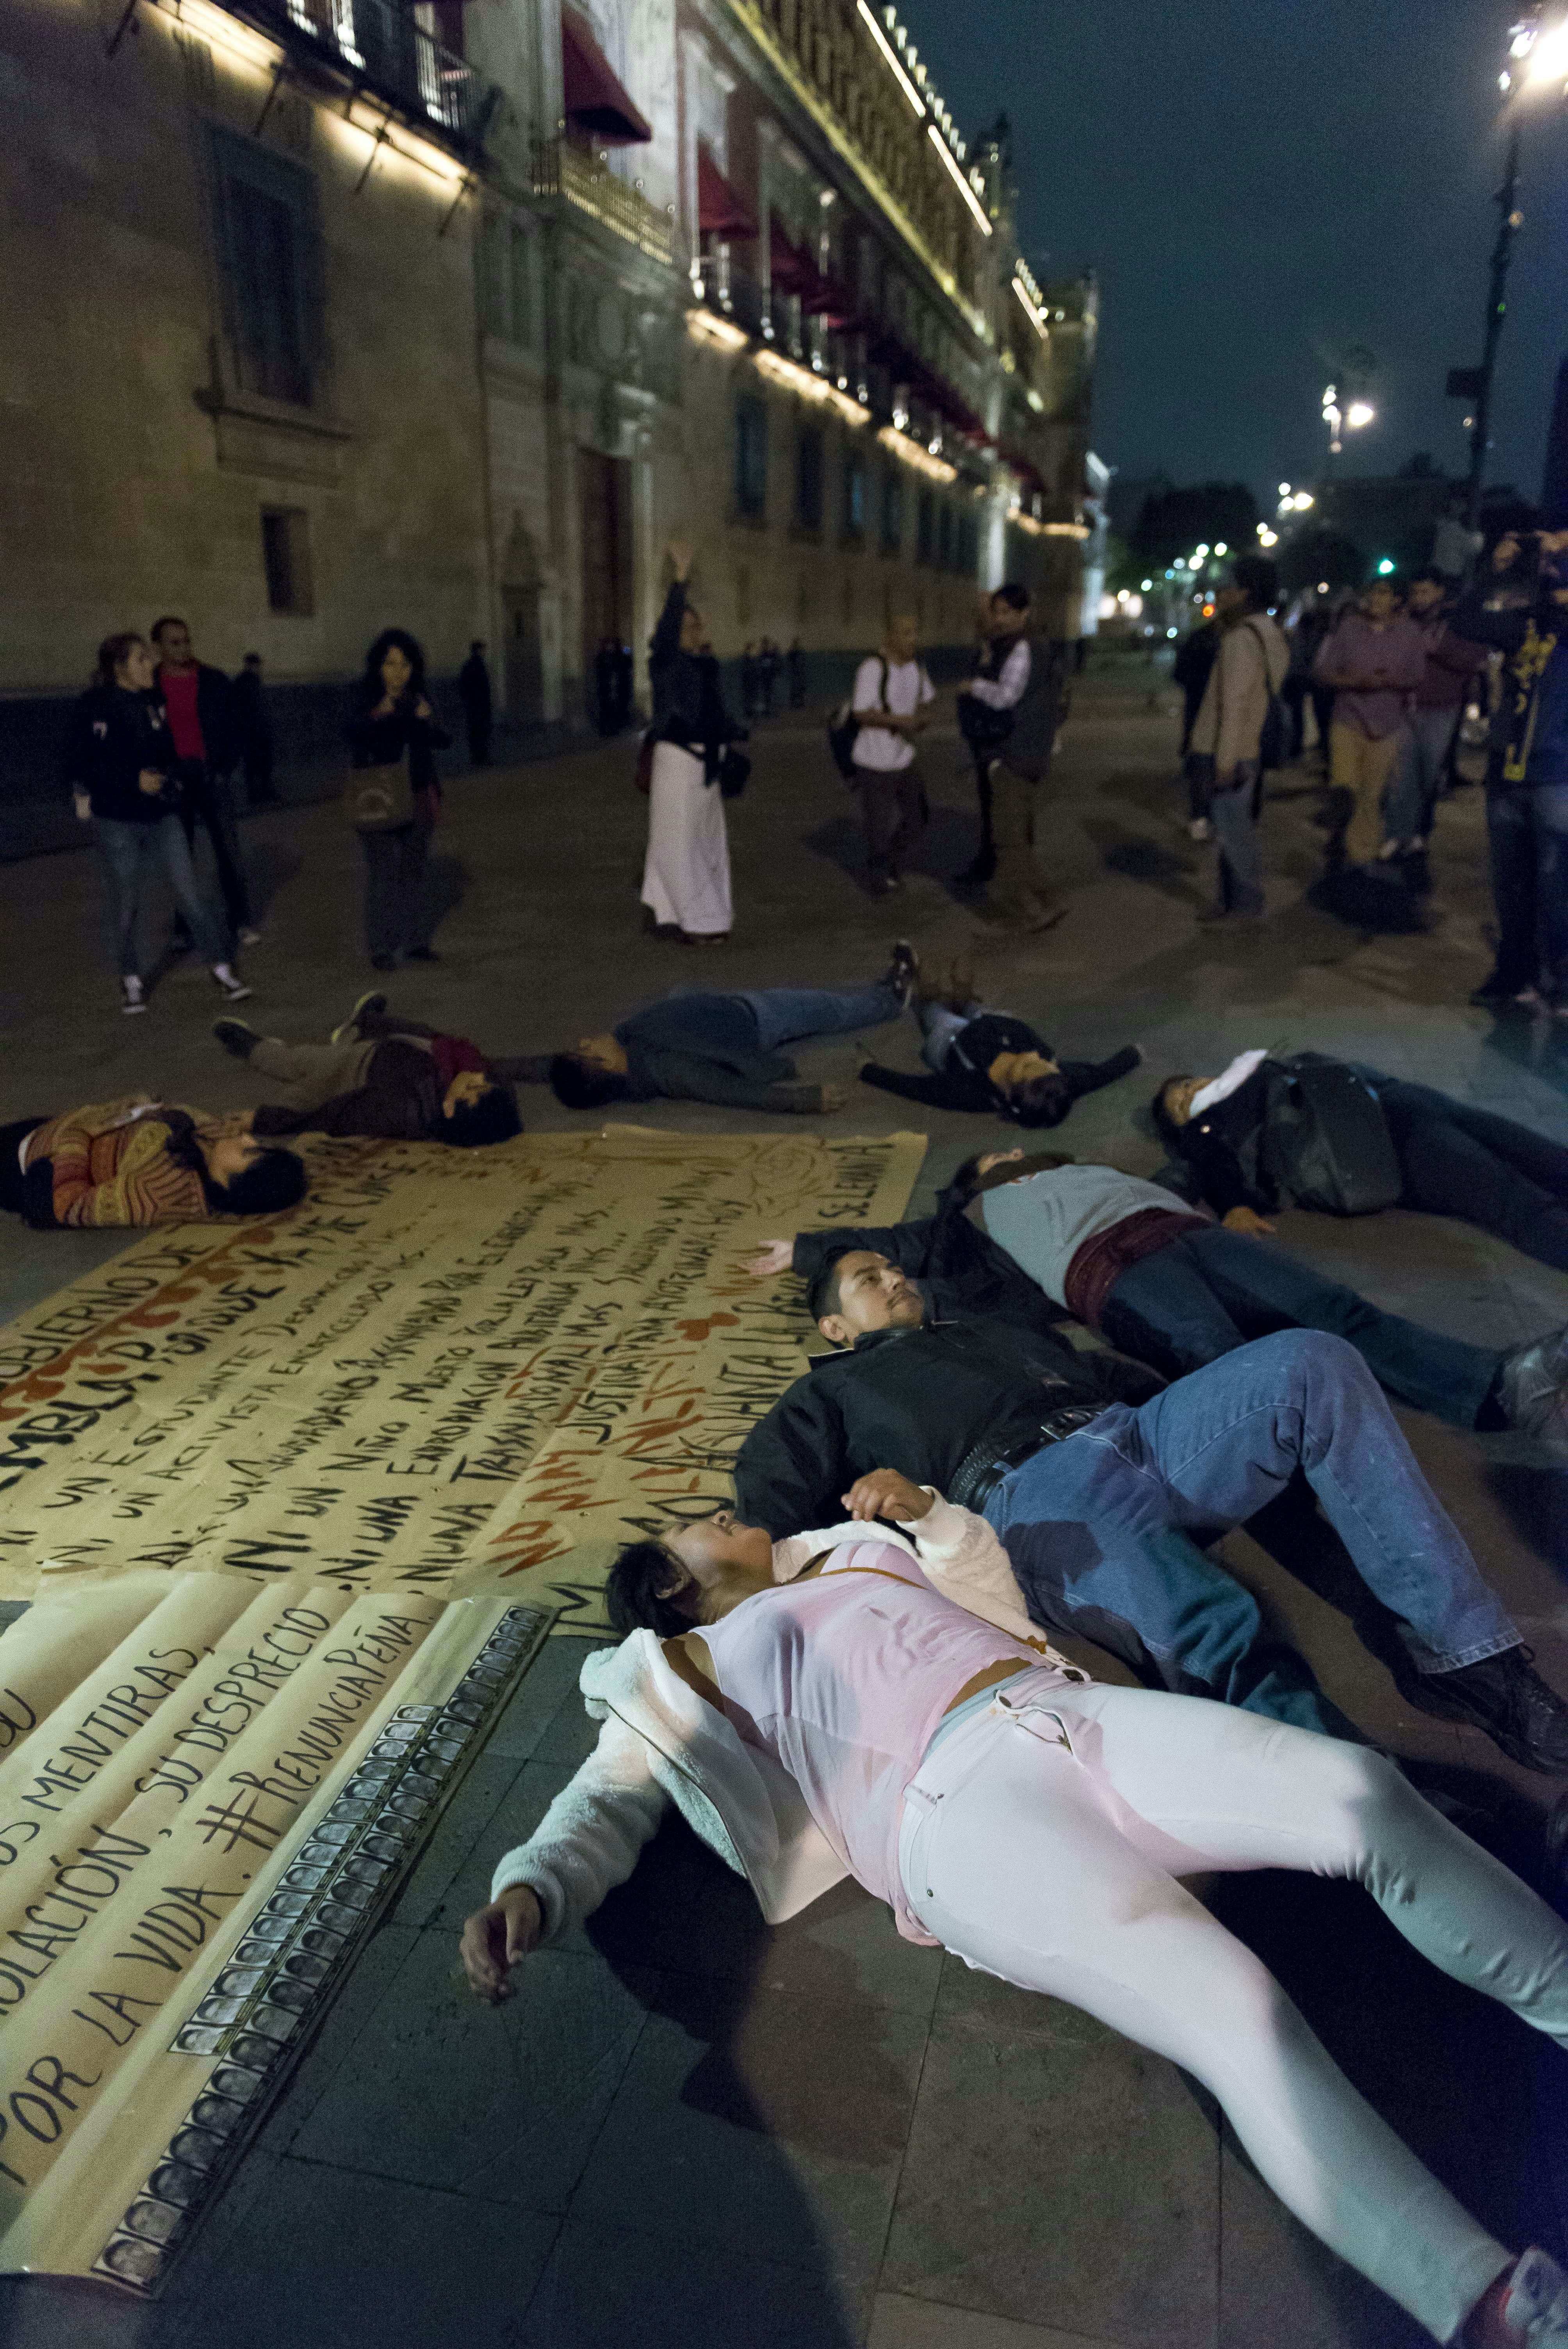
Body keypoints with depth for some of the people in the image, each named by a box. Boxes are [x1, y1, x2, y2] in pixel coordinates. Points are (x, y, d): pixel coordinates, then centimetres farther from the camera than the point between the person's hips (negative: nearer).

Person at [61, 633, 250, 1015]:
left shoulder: (154, 700, 4)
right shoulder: (95, 707, -12)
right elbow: (79, 766, -14)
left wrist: (169, 780, 8)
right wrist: (133, 780, -22)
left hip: (162, 815, 4)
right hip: (118, 821, -4)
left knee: (189, 894, -2)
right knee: (127, 905, 7)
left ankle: (221, 968, 7)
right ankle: (131, 980, 22)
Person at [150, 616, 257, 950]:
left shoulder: (214, 681, 5)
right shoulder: (150, 687, 2)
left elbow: (231, 728, 7)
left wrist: (226, 768, -2)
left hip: (212, 774, 0)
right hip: (174, 780, 0)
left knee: (229, 850, -2)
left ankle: (240, 922, 5)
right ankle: (184, 928, 10)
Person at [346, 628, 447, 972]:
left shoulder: (418, 697, 7)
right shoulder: (366, 696, -5)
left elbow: (441, 741, 1)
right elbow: (354, 733, -21)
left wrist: (427, 721, -18)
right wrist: (378, 716, -39)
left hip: (417, 794, 5)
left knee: (414, 869, 11)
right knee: (382, 871, -7)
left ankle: (415, 940, 21)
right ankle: (380, 947, -3)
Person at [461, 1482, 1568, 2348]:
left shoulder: (843, 1549, 33)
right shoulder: (684, 1675, 18)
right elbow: (608, 1806, 8)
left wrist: (923, 1509, 20)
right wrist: (529, 1890, -12)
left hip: (1079, 1711, 6)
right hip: (957, 1805, -6)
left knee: (1366, 1791, -14)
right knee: (1237, 2009, -27)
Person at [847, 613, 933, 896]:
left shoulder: (916, 663, 2)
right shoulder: (872, 668, -21)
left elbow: (923, 699, 15)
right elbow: (862, 713, -24)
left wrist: (922, 719, -7)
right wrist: (899, 720, -34)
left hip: (904, 757, 7)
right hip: (875, 760, -7)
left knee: (917, 817, 12)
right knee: (879, 823, 4)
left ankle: (893, 870, 31)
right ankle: (877, 878, 25)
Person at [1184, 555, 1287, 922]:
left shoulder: (1241, 639, -17)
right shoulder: (1267, 632, 13)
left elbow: (1234, 704, -21)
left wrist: (1224, 761, -21)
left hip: (1232, 754, -10)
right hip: (1250, 748, 10)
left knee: (1234, 831, -2)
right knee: (1236, 829, 15)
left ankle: (1245, 904, 5)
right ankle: (1233, 901, 23)